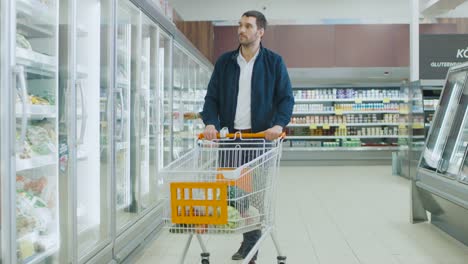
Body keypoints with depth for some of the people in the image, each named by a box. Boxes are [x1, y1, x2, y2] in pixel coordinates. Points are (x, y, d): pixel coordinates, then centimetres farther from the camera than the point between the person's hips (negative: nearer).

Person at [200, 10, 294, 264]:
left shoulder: (274, 62, 3)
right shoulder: (224, 61, 10)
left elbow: (286, 98, 0)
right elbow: (212, 97, 8)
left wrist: (279, 124, -18)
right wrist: (210, 122, -10)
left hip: (261, 136, -2)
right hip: (231, 136, 3)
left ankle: (250, 239, 14)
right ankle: (251, 233, 22)